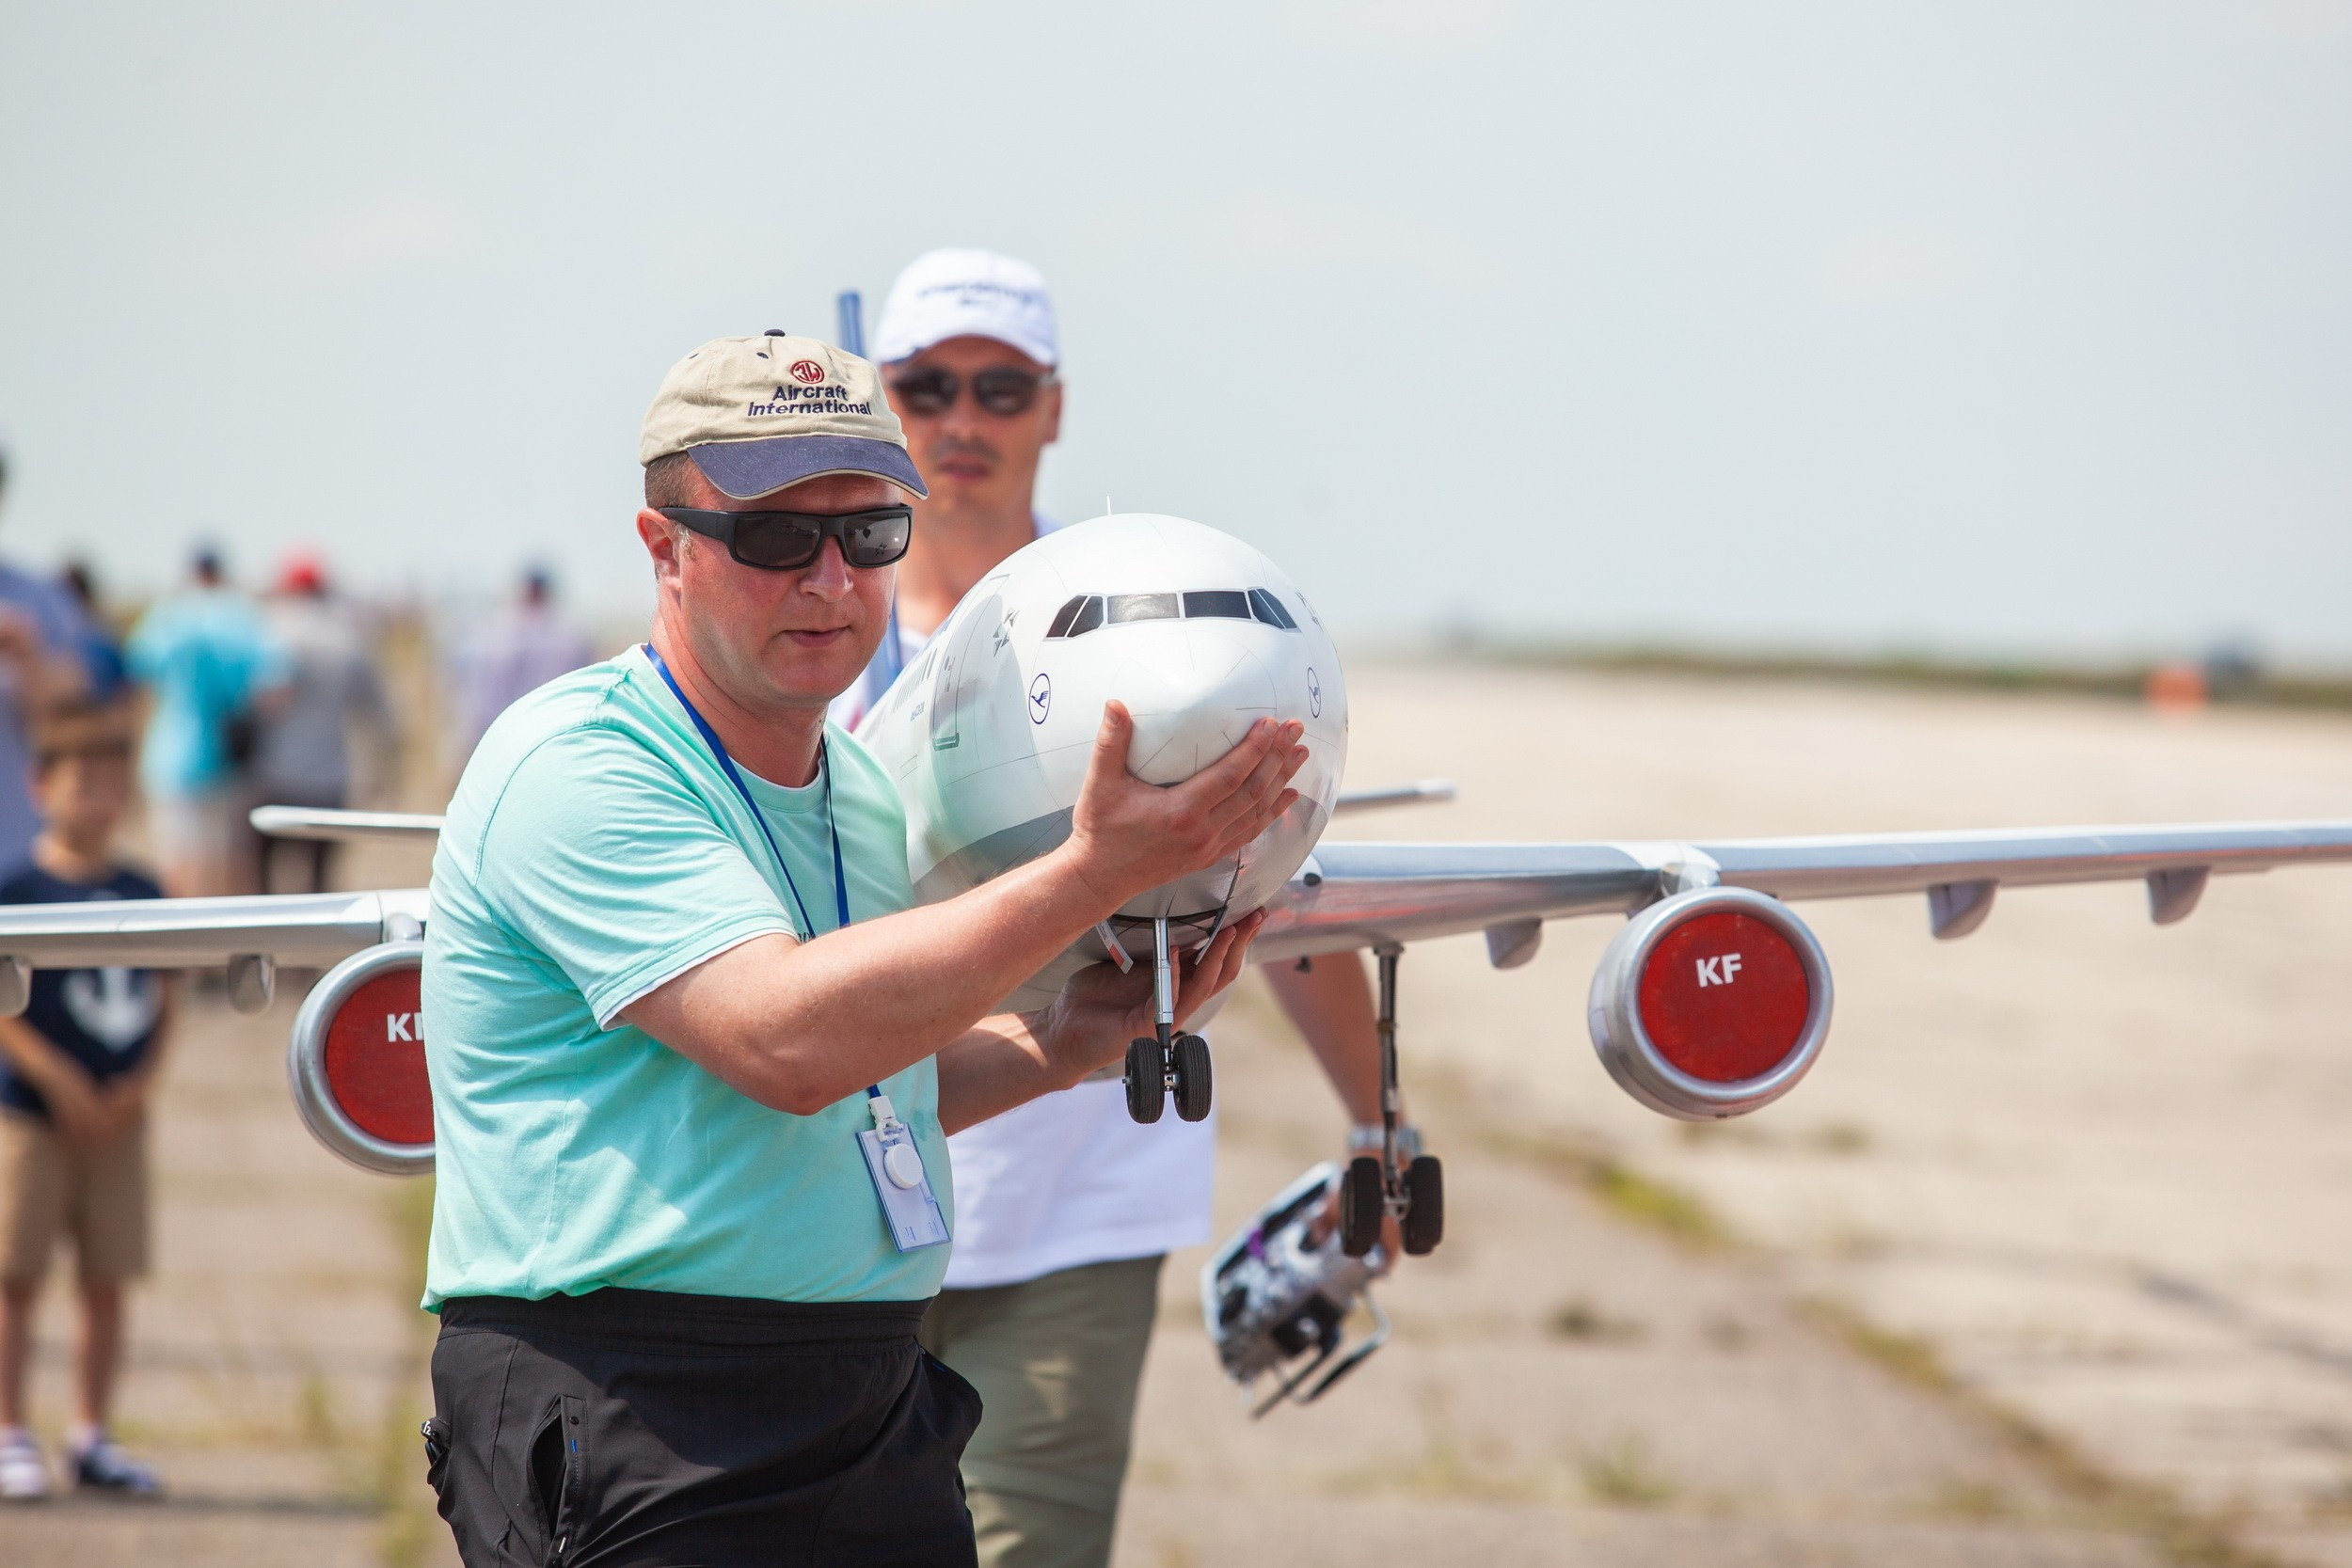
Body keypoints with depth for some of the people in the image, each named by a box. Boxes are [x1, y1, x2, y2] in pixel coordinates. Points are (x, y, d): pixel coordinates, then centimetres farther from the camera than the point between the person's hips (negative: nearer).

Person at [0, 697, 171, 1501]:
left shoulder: (142, 895, 7)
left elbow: (162, 1003, 10)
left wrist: (140, 1081, -5)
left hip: (118, 1122, 4)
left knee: (106, 1282, 7)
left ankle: (91, 1437, 16)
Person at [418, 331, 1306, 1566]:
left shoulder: (864, 797, 15)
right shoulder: (577, 766, -12)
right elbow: (786, 1042, -24)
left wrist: (1061, 1044, 10)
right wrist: (1095, 871, -23)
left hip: (876, 1414, 8)